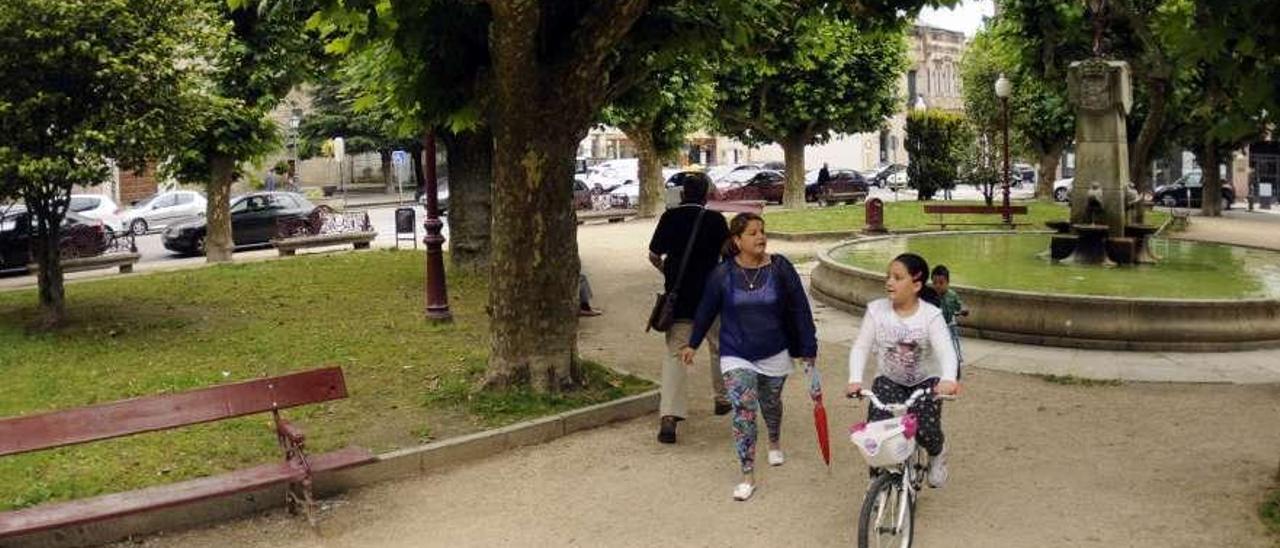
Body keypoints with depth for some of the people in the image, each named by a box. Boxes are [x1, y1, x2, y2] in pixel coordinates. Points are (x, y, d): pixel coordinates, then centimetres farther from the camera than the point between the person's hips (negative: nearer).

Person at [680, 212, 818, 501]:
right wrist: (693, 343, 14)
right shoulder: (723, 274, -10)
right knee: (743, 411, -12)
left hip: (775, 354, 1)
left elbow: (800, 310, -5)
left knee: (770, 404, 21)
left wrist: (808, 348, -3)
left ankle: (774, 444, 53)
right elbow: (707, 310, 5)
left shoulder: (780, 268, -10)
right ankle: (748, 476, -6)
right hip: (736, 356, -1)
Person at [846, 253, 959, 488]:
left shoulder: (930, 315, -16)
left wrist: (948, 379, -47)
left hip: (924, 381, -1)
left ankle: (937, 454, 21)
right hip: (888, 380, 1)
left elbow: (945, 350, -26)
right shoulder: (876, 310, -11)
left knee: (926, 432, -19)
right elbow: (861, 347, -11)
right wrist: (855, 379, -28)